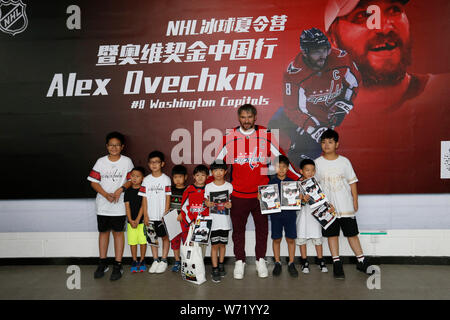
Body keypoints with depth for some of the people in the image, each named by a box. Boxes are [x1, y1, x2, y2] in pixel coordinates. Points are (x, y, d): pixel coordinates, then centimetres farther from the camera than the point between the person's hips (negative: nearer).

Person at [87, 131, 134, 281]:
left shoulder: (127, 161, -1)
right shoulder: (101, 162, 1)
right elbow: (94, 182, 0)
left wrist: (121, 189, -16)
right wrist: (106, 195, -14)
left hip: (119, 204, -2)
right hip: (103, 204, 2)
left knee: (118, 232, 3)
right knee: (103, 232, 12)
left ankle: (118, 265, 11)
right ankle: (103, 263, 25)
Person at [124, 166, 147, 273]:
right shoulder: (128, 191, 4)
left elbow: (143, 206, -7)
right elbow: (127, 206, 1)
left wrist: (137, 220, -12)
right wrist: (130, 220, -9)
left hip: (142, 220, -2)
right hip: (131, 221, 2)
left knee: (143, 241, 2)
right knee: (132, 241, 6)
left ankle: (142, 261, 17)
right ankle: (134, 261, 19)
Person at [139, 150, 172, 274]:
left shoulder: (166, 179, -4)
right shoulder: (146, 180, 3)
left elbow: (168, 198, -5)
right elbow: (144, 198, 3)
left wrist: (166, 214, -11)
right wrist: (145, 215, -2)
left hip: (163, 216, -2)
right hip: (150, 216, 3)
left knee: (165, 237, 6)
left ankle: (163, 260, 18)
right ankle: (155, 260, 22)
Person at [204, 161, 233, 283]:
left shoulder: (229, 186, 1)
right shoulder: (208, 186, 1)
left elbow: (232, 200, 8)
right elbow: (206, 200, 9)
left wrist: (230, 205, -13)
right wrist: (207, 203, -12)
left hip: (225, 219, 1)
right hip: (213, 219, -1)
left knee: (222, 244, 11)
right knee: (214, 245, -2)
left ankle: (221, 265, 31)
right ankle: (215, 270, 6)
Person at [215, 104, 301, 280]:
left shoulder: (265, 134, -1)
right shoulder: (230, 136, -1)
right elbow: (217, 162, 5)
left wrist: (298, 178, 2)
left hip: (261, 193, 0)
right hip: (238, 194, 0)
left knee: (262, 228, 12)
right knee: (238, 229, 11)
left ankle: (260, 260, 29)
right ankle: (239, 261, 27)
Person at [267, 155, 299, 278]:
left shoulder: (292, 182, 5)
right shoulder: (271, 182, 2)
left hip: (290, 213, 1)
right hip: (276, 213, 0)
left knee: (291, 239, 5)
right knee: (276, 239, 6)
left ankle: (291, 264, 18)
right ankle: (277, 263, 20)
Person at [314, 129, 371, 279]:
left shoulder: (344, 161, 1)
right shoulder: (317, 163, 1)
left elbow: (352, 182, 6)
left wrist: (355, 201, 3)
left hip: (346, 205, 0)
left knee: (352, 233, 7)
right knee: (332, 234, 6)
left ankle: (361, 261, 22)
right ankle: (337, 264, 16)